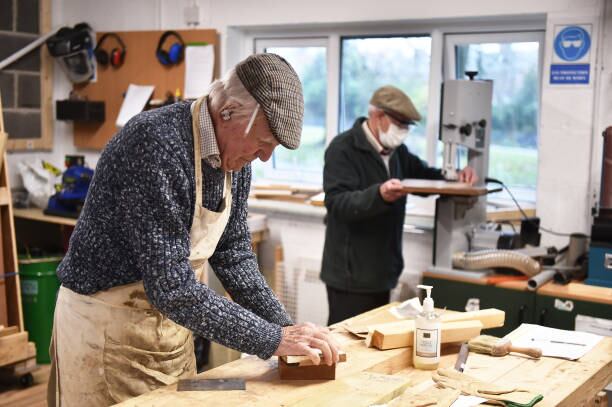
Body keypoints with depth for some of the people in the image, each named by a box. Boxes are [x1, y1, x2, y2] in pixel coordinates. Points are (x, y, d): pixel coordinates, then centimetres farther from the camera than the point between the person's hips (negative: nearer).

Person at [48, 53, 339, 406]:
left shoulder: (234, 156, -3)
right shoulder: (157, 145, -29)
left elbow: (233, 252, 6)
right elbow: (172, 287, -31)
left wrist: (286, 328, -5)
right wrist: (273, 339, -26)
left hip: (170, 320, 7)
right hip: (108, 325, -7)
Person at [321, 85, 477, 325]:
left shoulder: (397, 150, 12)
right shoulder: (343, 149, -13)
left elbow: (424, 176, 25)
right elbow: (337, 202, -25)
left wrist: (456, 177, 5)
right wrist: (379, 195, -42)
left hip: (382, 271, 8)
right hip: (351, 274, -8)